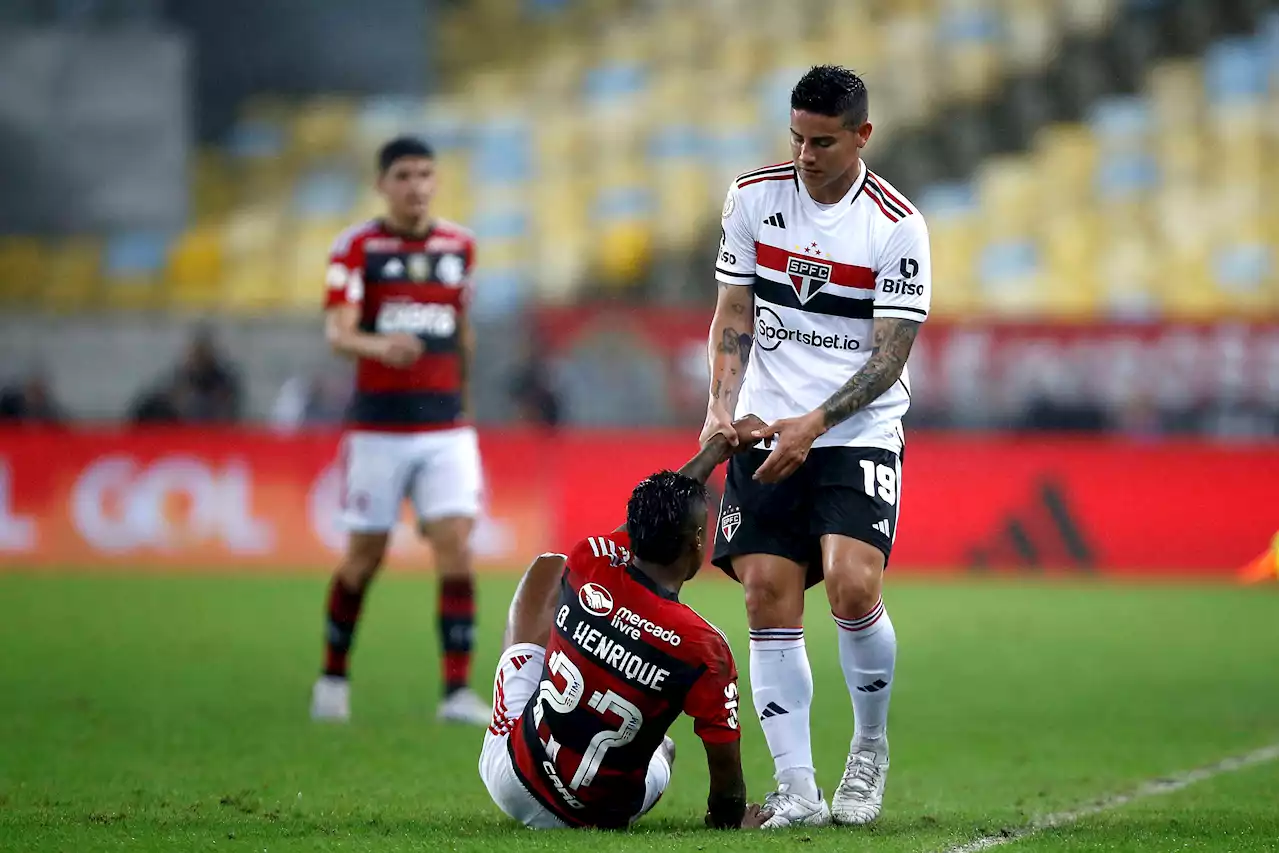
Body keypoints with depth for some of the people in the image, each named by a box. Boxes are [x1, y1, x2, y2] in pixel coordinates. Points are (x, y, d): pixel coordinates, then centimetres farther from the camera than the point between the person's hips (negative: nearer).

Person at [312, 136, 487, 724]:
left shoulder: (459, 245, 8)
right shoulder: (357, 248, -5)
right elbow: (337, 333, -18)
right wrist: (380, 345, -38)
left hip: (446, 429, 3)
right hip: (378, 428, -2)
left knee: (457, 549, -10)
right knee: (364, 558, 6)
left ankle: (457, 690, -10)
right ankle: (333, 676, 26)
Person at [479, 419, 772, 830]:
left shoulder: (586, 565, -16)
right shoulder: (705, 649, -26)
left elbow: (651, 518, 8)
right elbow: (724, 762, -15)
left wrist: (719, 447, 20)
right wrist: (731, 819, 7)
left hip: (509, 782, 0)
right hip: (599, 816, 0)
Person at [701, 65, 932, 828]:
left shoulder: (897, 226, -9)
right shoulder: (754, 195, 3)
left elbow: (890, 356, -9)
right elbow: (735, 313, 10)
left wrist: (814, 423, -19)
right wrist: (721, 407, -4)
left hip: (860, 430, -4)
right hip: (766, 435, 4)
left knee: (853, 587, -20)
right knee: (770, 603, -5)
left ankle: (871, 750, 5)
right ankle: (796, 790, -1)